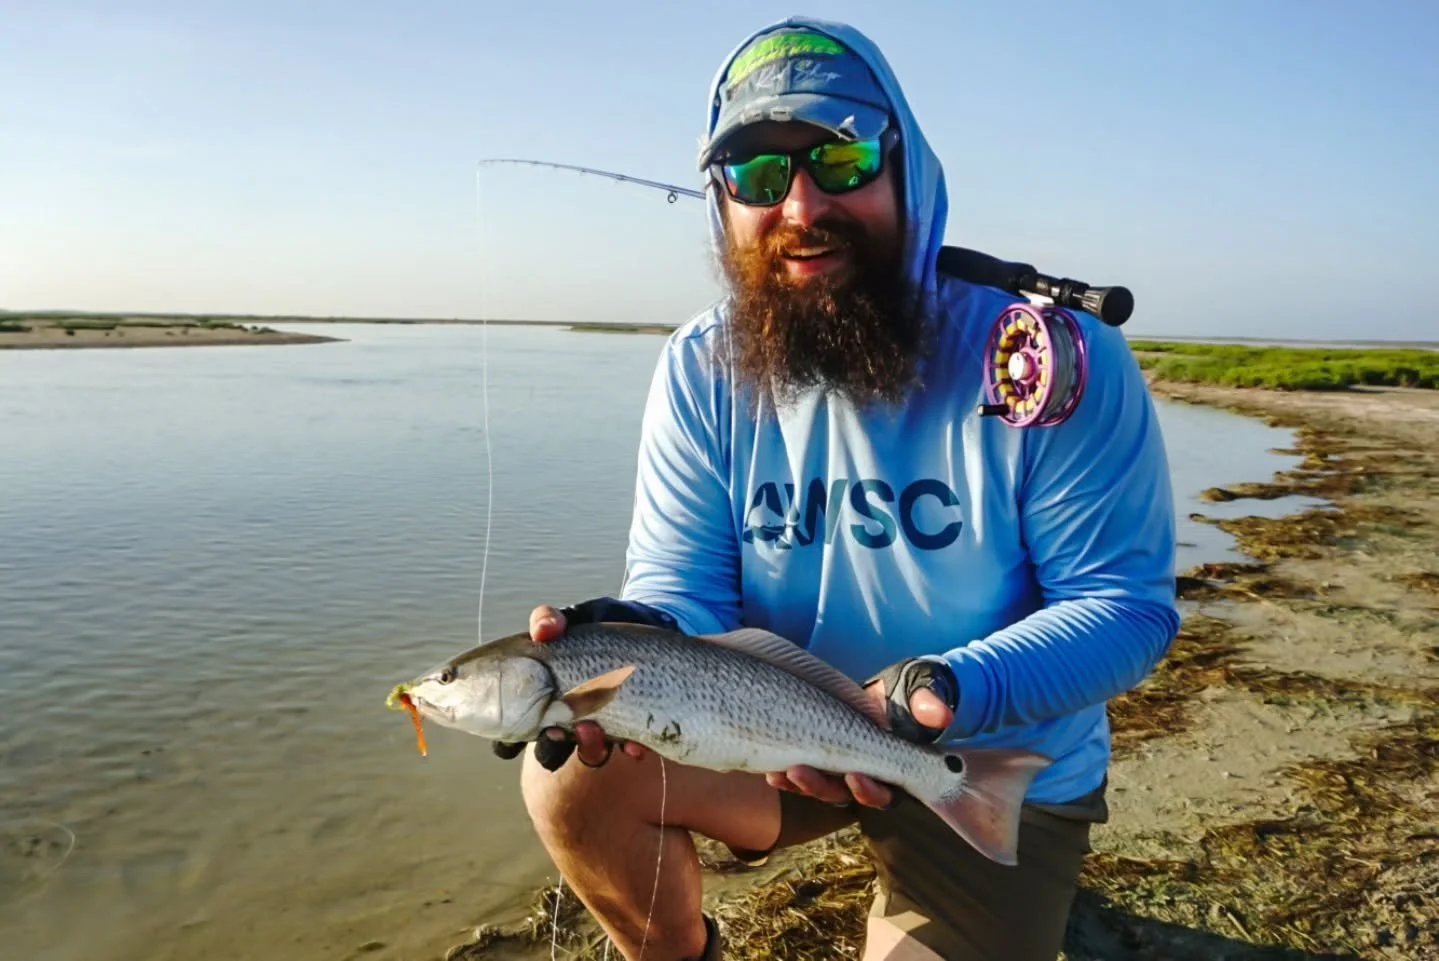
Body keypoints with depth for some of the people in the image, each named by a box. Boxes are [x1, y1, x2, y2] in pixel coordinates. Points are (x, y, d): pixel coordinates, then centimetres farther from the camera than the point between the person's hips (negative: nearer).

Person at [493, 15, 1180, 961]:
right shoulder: (700, 373, -10)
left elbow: (1126, 603, -17)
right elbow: (683, 593, -9)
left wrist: (954, 689, -35)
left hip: (1001, 772, -1)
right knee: (573, 779, -16)